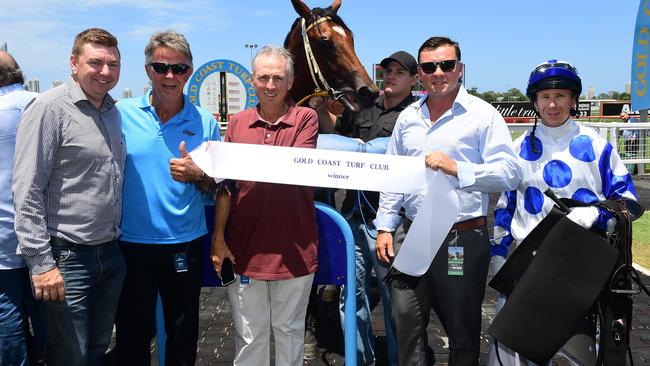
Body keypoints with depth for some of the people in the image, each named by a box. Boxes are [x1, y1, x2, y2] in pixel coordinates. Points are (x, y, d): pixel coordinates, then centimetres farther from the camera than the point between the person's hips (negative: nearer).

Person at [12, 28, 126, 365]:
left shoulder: (113, 112, 10)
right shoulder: (49, 108, -12)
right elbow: (27, 191, -15)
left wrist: (116, 240, 14)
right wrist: (41, 262, -18)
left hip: (111, 255, 7)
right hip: (66, 258, -6)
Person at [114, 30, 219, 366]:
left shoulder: (205, 122, -1)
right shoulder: (122, 113, -3)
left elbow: (214, 185, 5)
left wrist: (196, 175, -15)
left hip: (186, 243, 1)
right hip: (132, 242, 0)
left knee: (184, 336, 16)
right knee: (132, 337, 13)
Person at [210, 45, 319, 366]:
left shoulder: (305, 118, -2)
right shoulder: (238, 123, 6)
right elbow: (226, 186, 6)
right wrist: (218, 238, 0)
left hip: (293, 250, -1)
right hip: (244, 251, 2)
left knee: (290, 332, 16)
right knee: (249, 337, 13)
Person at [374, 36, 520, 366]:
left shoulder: (483, 115, -4)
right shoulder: (408, 118, 11)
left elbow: (509, 174, -12)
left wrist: (456, 168, -20)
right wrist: (384, 228, 9)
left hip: (463, 239, -4)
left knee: (462, 329, 11)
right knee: (405, 320, 11)